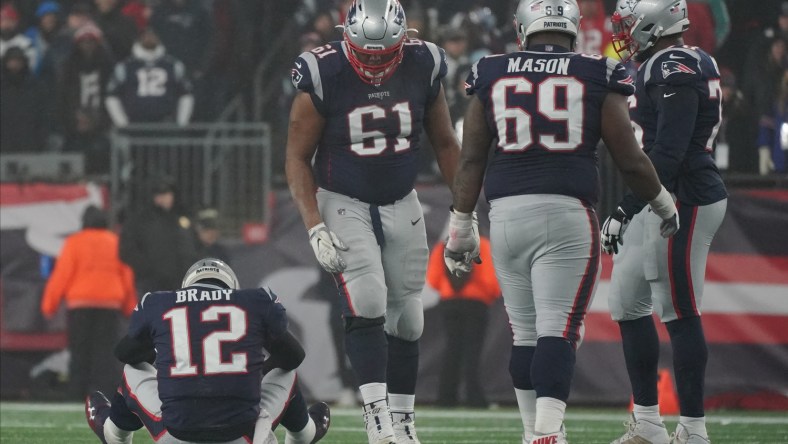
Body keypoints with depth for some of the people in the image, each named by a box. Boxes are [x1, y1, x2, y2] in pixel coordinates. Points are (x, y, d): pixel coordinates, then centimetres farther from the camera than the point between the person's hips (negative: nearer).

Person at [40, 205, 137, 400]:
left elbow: (62, 273, -6)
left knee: (79, 353, 2)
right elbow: (127, 276, 11)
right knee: (106, 351, 1)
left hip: (80, 304, -2)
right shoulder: (116, 243, 8)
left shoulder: (75, 242, -2)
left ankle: (77, 395, -1)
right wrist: (130, 307, 20)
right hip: (110, 304, 2)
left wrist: (49, 304, -1)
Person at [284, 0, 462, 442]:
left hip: (402, 207, 4)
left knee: (405, 319, 7)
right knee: (367, 305, -21)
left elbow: (446, 144, 6)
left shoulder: (423, 68, -8)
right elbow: (298, 158, -8)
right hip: (345, 206, -4)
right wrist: (315, 228, -16)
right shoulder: (322, 77, -17)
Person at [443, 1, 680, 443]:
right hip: (567, 211, -3)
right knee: (559, 332, -7)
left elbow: (471, 160, 8)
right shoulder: (597, 78, 1)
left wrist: (461, 224, 15)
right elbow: (630, 159, 4)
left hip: (506, 213, 3)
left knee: (526, 333, 13)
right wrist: (663, 203, 21)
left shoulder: (492, 76, 8)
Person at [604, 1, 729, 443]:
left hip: (683, 203, -11)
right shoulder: (687, 64, 15)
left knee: (680, 314, -6)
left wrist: (627, 208, -24)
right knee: (628, 305, 14)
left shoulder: (675, 70, -17)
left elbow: (668, 153, -24)